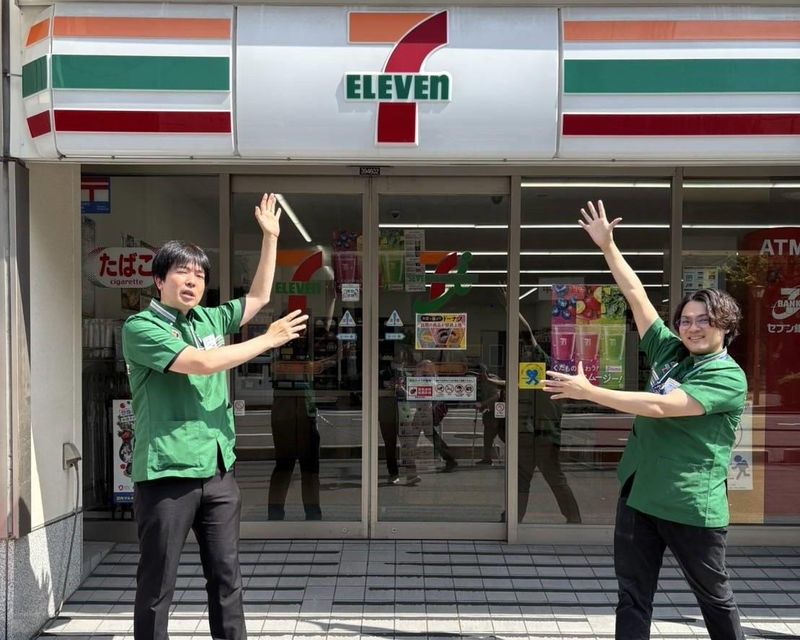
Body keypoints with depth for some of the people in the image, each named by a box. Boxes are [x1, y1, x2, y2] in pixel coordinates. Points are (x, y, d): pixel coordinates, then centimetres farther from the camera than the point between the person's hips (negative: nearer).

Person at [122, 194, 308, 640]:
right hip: (167, 473, -6)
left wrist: (271, 237, 18)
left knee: (227, 577, 13)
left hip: (218, 470, 6)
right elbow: (201, 363, -20)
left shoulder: (211, 319, 12)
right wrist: (270, 340, -12)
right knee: (157, 586, 5)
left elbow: (259, 297, 24)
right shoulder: (141, 327, -9)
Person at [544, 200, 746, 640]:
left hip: (692, 506, -6)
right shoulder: (669, 352, 6)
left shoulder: (728, 377, -13)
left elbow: (660, 408, -24)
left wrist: (588, 392, -24)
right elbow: (637, 296, 6)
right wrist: (607, 246, 3)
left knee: (716, 599, 15)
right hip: (639, 495, 6)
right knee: (633, 598, 9)